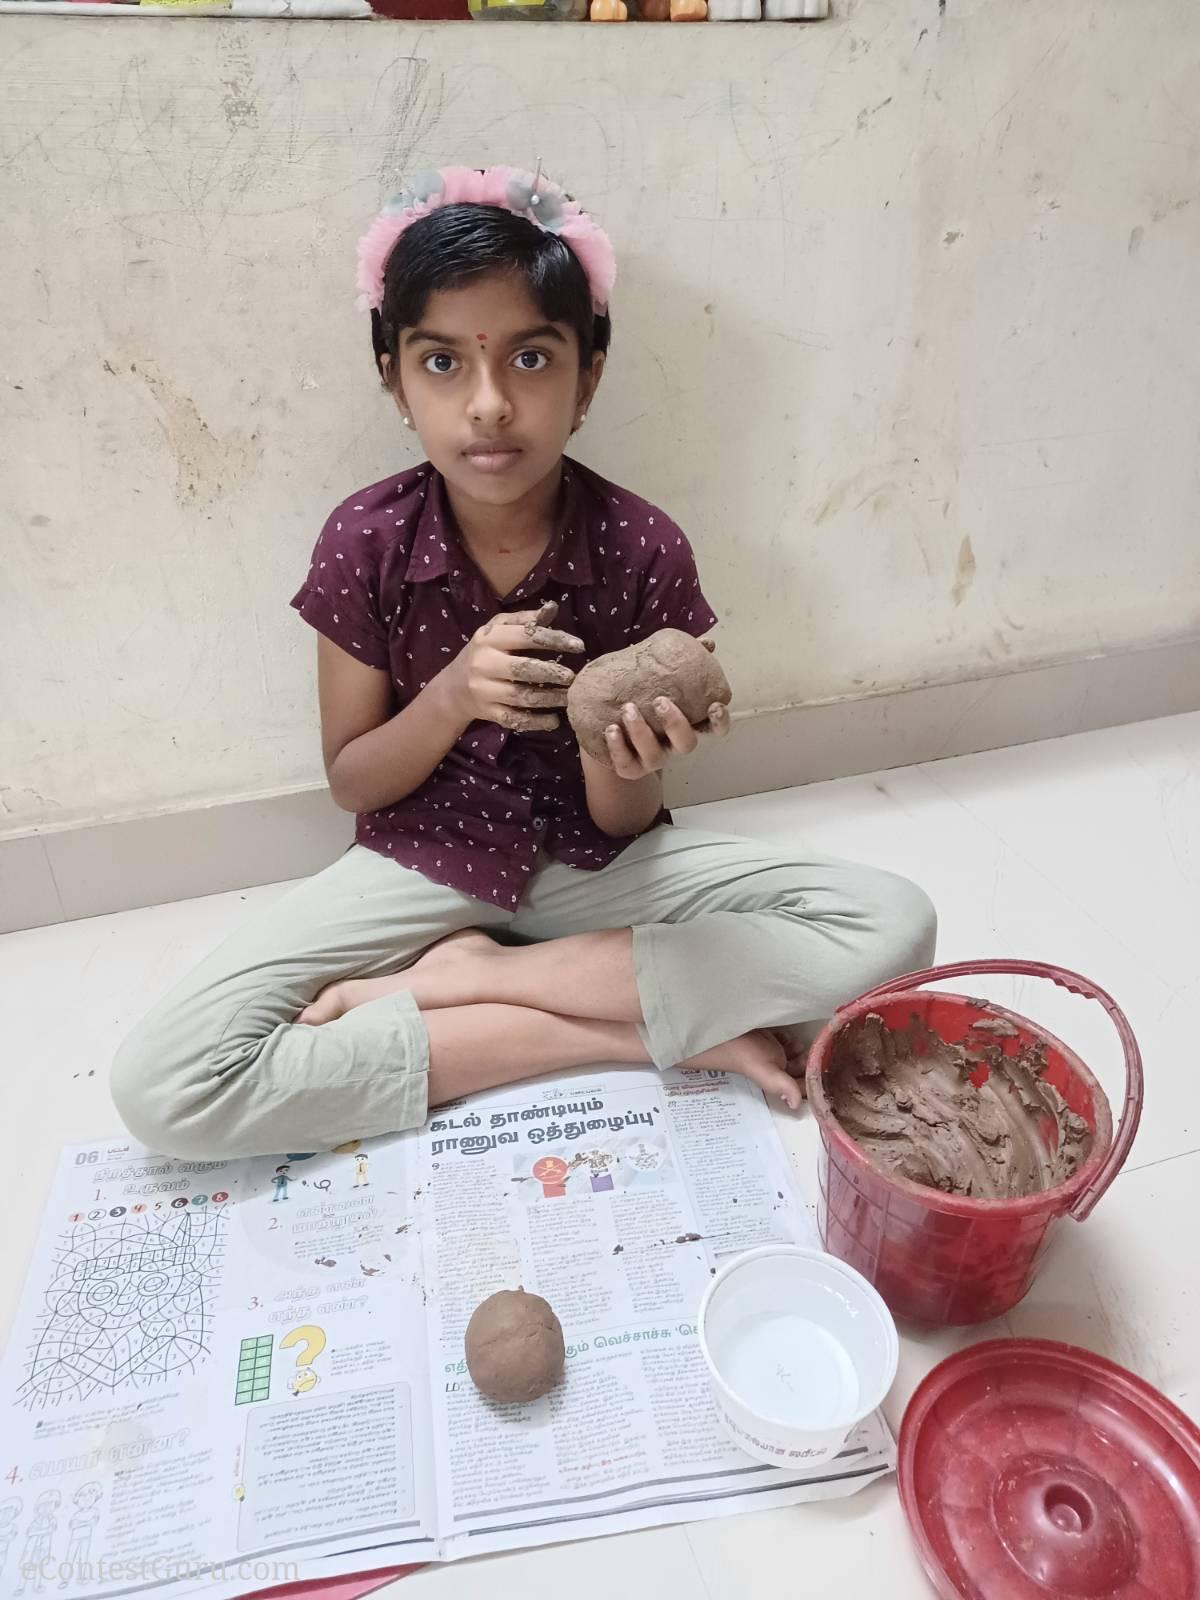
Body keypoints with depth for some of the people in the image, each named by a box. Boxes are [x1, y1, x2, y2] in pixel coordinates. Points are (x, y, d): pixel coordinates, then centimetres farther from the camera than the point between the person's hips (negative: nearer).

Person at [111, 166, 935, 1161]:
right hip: (425, 861, 0)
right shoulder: (367, 540, -11)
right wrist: (453, 697, -24)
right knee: (159, 1089, -20)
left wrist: (626, 753, -31)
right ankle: (655, 1030, -17)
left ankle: (455, 975, -15)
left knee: (894, 926, -18)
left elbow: (621, 822, -7)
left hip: (593, 857, 1)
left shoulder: (643, 549, -13)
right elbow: (351, 782, -5)